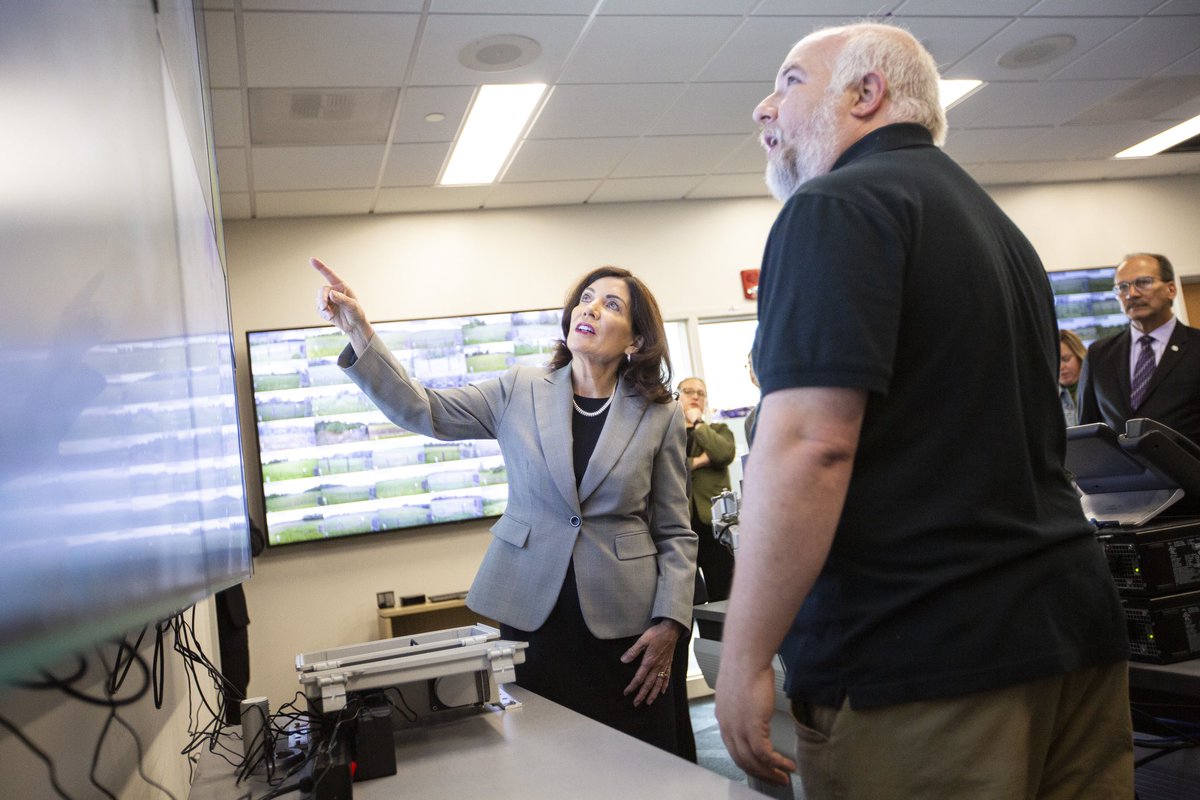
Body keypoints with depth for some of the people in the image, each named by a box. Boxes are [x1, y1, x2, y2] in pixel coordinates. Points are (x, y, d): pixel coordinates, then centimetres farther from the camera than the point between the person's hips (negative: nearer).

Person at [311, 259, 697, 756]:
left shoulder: (661, 417, 0)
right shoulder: (521, 392, 3)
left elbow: (675, 534, 2)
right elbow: (421, 411, -7)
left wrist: (670, 624, -8)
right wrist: (359, 333, -18)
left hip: (624, 625, -1)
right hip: (531, 615, 1)